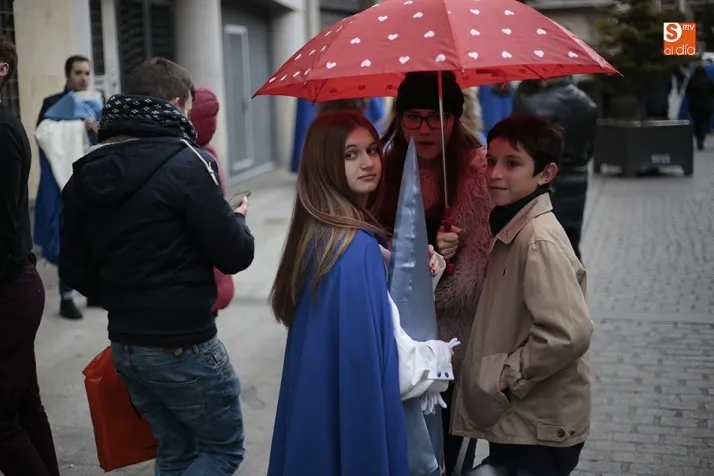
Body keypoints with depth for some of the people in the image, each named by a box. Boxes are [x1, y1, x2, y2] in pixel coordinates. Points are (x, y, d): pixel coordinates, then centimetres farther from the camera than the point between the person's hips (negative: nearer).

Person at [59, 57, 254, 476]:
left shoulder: (85, 173, 4)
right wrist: (237, 220, 8)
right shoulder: (184, 163, -15)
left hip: (125, 346, 7)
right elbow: (234, 255, -13)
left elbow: (75, 270, 8)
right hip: (183, 347, -7)